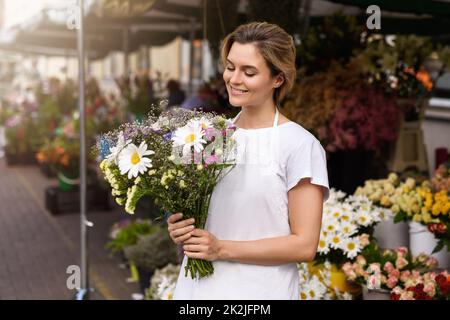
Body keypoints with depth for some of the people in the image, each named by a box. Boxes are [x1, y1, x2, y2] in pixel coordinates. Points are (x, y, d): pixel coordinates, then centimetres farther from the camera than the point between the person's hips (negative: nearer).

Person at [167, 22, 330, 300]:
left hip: (260, 291, -4)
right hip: (197, 285, 5)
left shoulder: (301, 145, -12)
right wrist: (181, 228, -5)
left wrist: (222, 249, -17)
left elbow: (304, 245, -14)